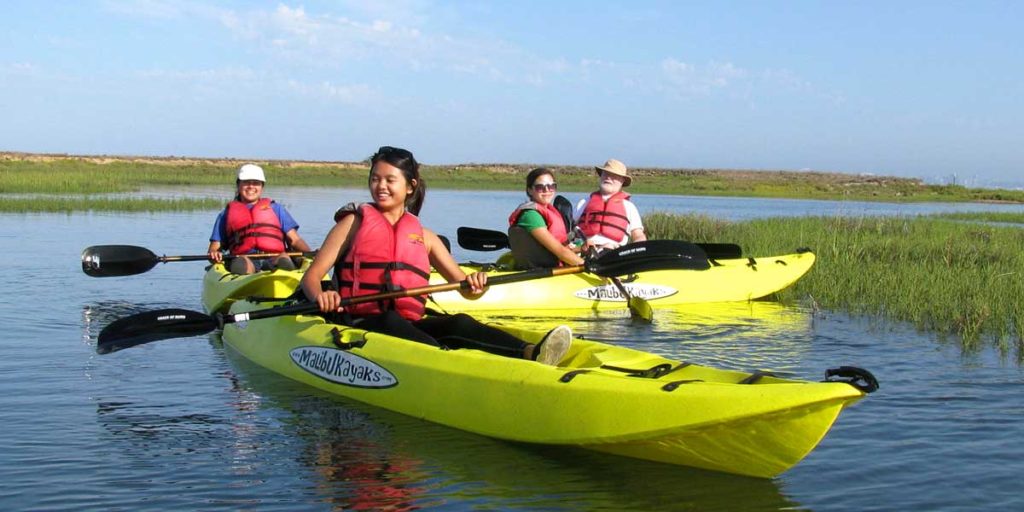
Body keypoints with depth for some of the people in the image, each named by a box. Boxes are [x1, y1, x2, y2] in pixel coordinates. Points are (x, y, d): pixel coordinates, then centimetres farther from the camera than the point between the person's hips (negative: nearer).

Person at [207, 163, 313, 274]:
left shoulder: (276, 208, 30)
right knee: (240, 263, -38)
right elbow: (214, 248, 21)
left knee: (283, 259, -37)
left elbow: (295, 240, 20)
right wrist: (213, 254, -5)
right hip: (246, 260, 0)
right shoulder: (227, 214, 29)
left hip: (274, 260, 1)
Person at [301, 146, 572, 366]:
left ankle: (529, 353, -55)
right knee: (391, 321, -37)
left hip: (412, 325, 3)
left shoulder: (425, 237, 20)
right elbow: (311, 276, 3)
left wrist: (475, 285, -12)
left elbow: (465, 288, 14)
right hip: (362, 324, -3)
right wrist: (320, 295, -21)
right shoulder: (355, 222, 12)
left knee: (459, 322, -27)